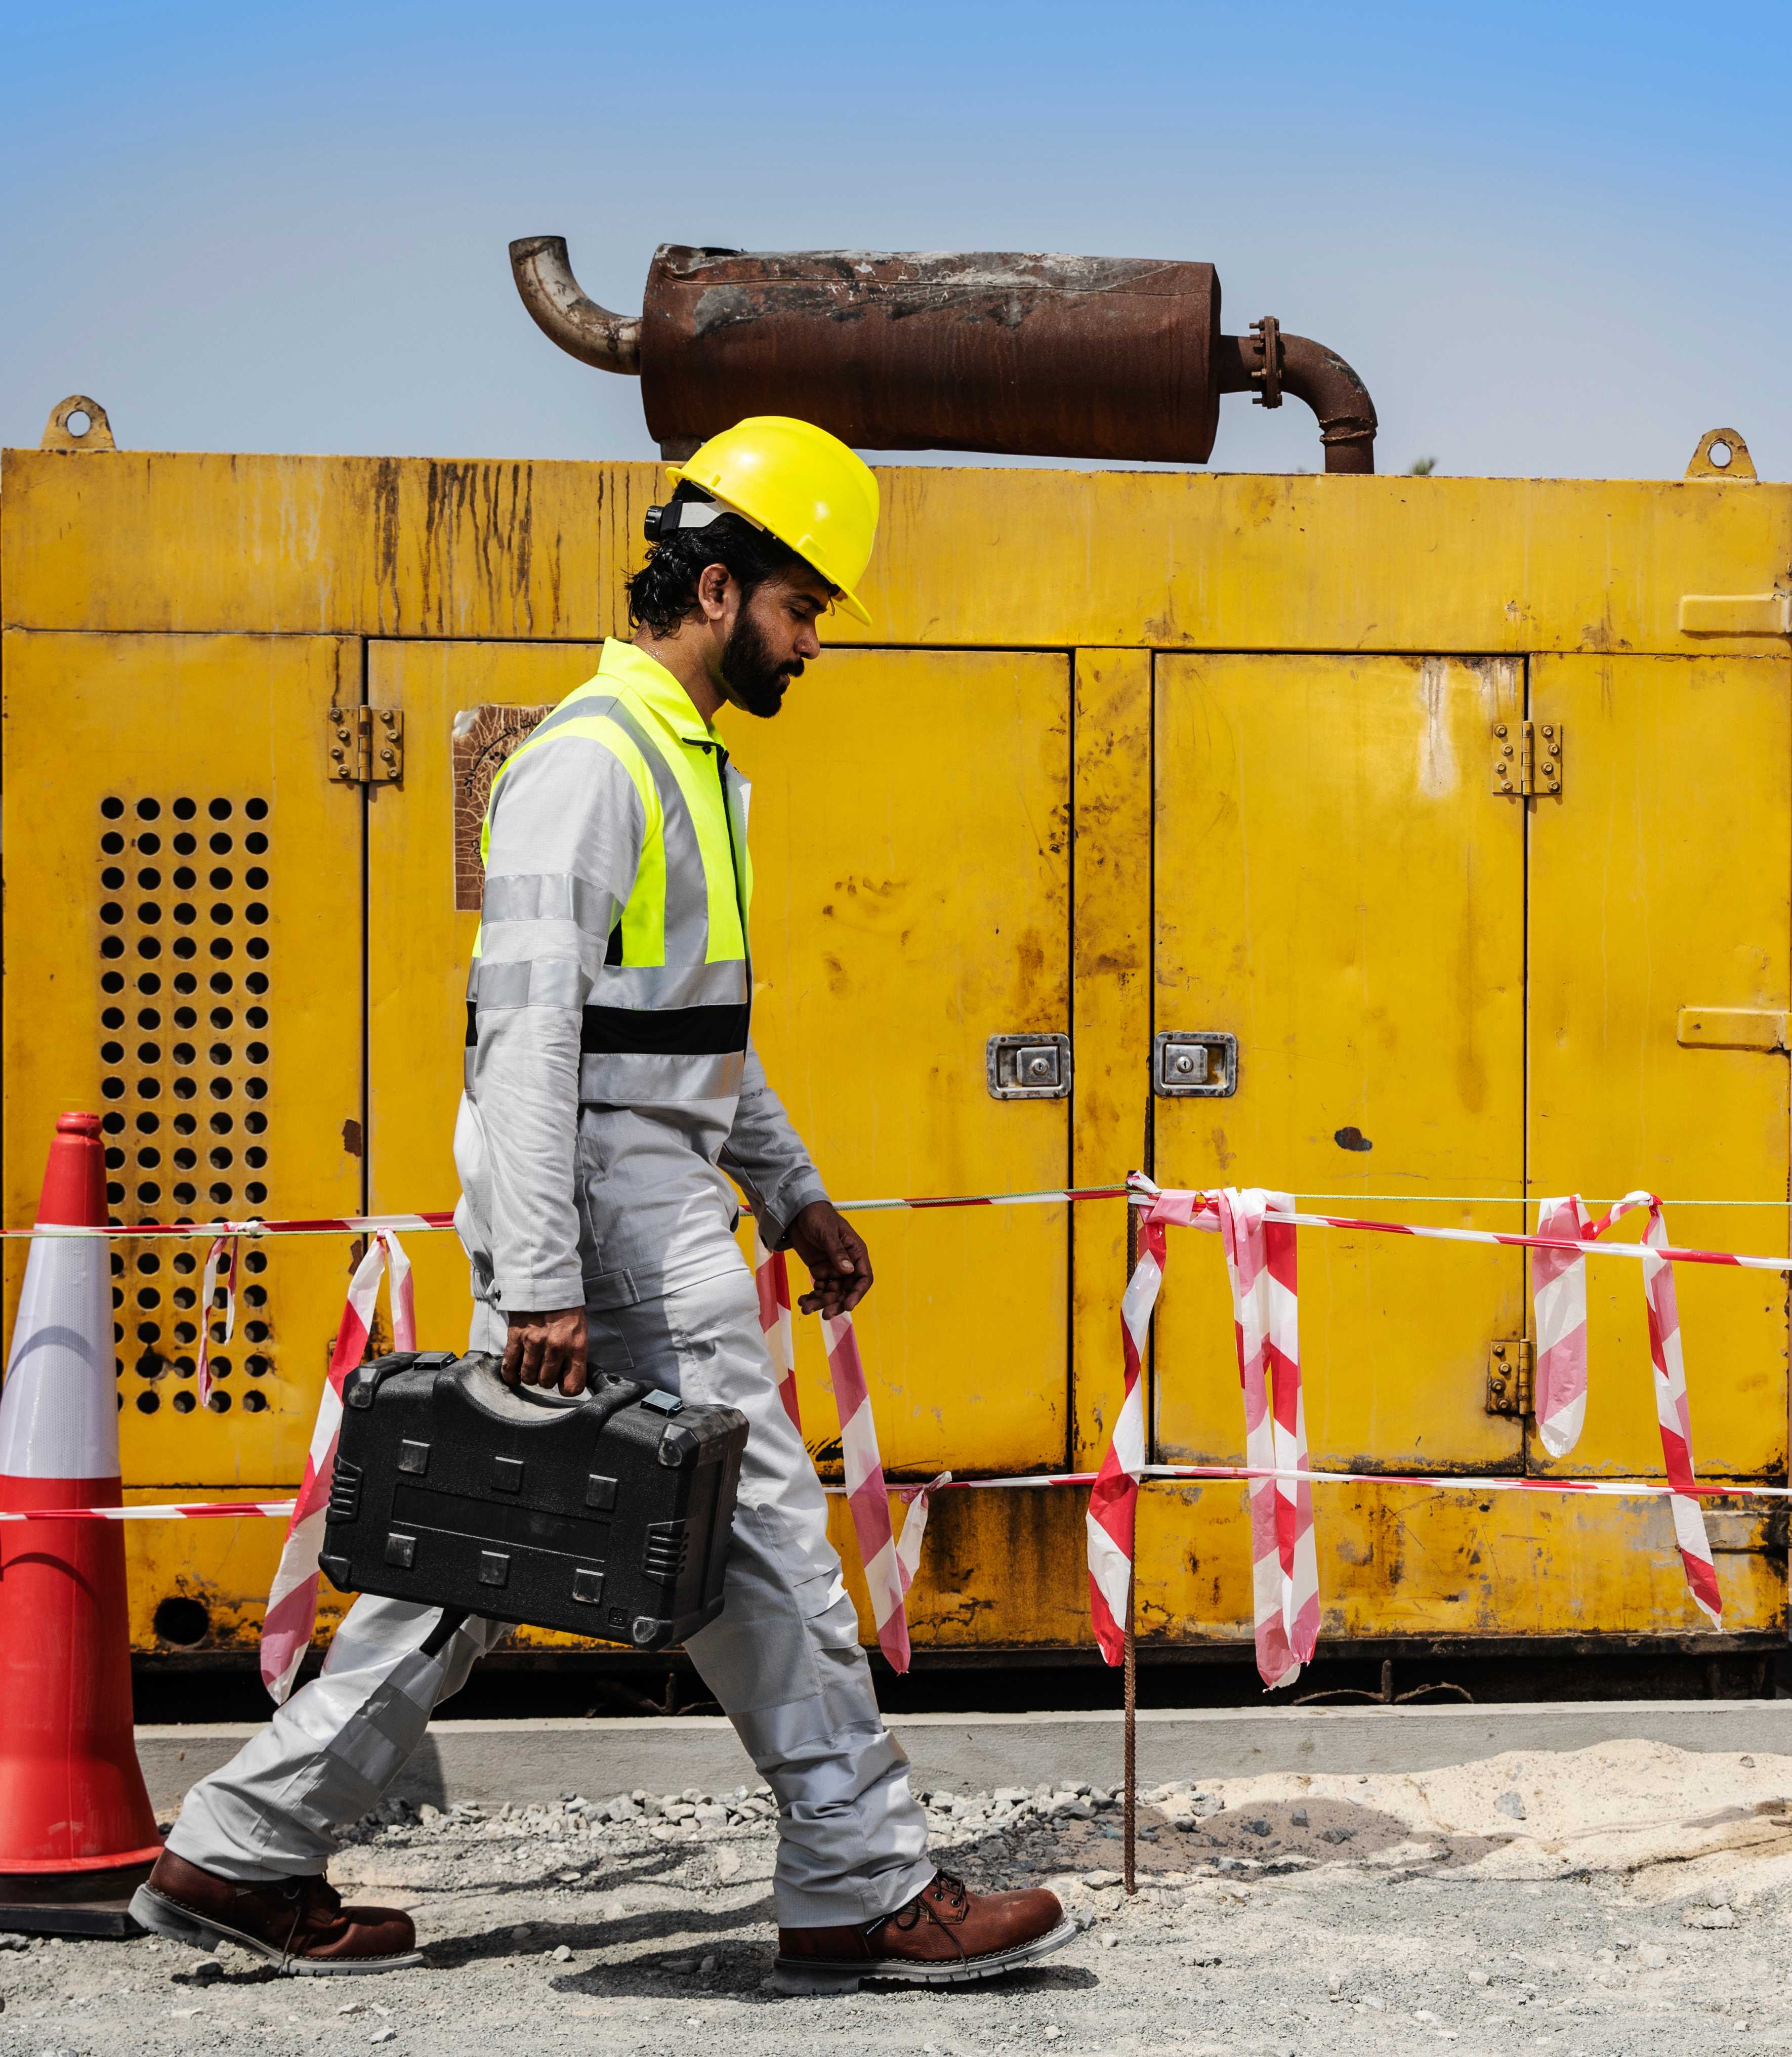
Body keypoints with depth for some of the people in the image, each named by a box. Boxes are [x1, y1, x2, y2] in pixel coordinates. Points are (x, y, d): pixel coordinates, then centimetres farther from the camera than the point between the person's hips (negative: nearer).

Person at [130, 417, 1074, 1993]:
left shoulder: (694, 767, 18)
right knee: (764, 1536, -3)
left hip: (664, 1209, 10)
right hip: (617, 1224, -10)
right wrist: (541, 1284, -25)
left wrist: (791, 1189, 26)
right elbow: (527, 1033, -21)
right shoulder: (588, 762, -14)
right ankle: (863, 1892, 7)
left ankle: (242, 1856, 16)